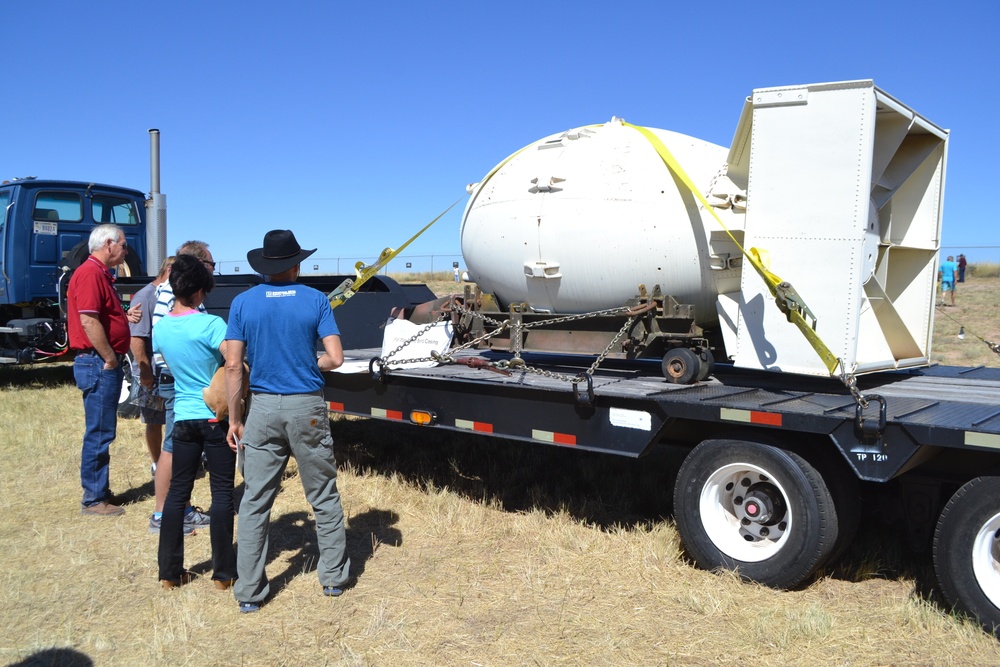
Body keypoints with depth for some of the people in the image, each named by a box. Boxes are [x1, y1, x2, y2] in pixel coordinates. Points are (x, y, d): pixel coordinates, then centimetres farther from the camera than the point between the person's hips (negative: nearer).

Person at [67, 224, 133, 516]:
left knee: (102, 433, 16)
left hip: (105, 364, 11)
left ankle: (100, 492, 25)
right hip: (98, 364, -11)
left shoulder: (101, 273, 18)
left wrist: (127, 317, 9)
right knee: (99, 434, -4)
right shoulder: (90, 273, -15)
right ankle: (93, 500, 5)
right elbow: (88, 321, -23)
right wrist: (110, 359, -18)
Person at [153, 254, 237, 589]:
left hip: (183, 417, 5)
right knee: (222, 492, 4)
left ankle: (169, 571, 19)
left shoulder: (160, 328, 4)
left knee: (178, 490, 12)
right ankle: (223, 572, 12)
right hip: (217, 417, -5)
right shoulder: (209, 324, -15)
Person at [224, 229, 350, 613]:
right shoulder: (316, 300, -2)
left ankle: (249, 593, 12)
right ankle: (334, 578, 24)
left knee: (255, 502, 8)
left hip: (263, 408, 1)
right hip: (307, 408, -1)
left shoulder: (243, 302, 1)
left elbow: (233, 365, -4)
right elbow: (335, 358, -8)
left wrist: (234, 418, 2)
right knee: (324, 498, 13)